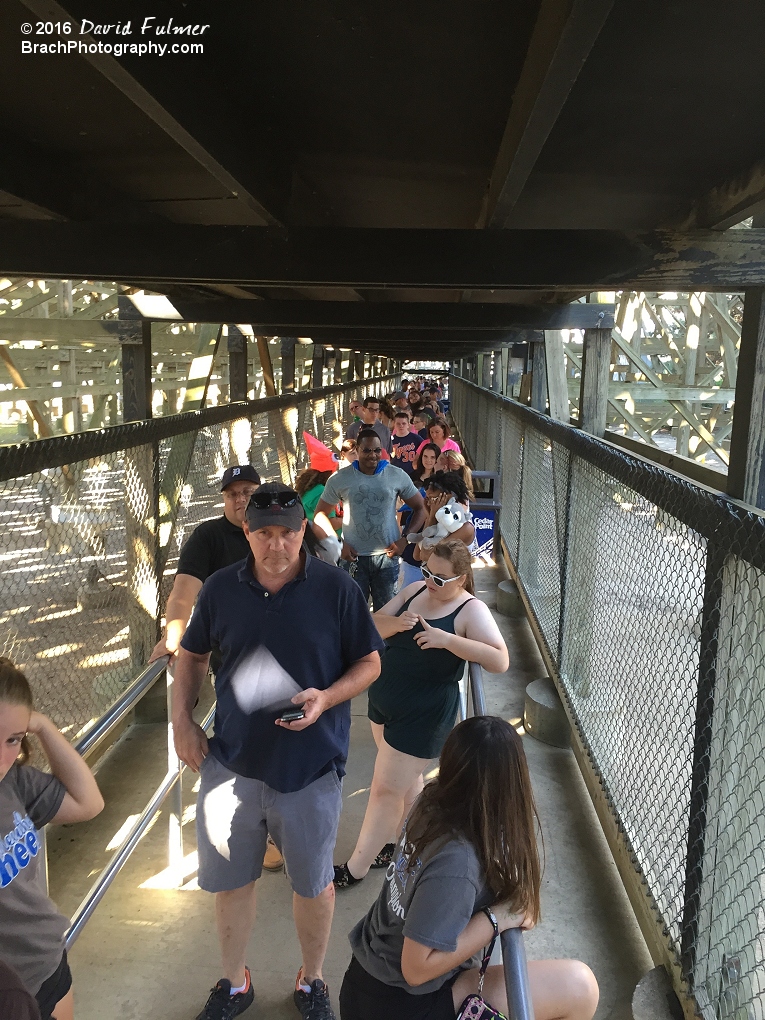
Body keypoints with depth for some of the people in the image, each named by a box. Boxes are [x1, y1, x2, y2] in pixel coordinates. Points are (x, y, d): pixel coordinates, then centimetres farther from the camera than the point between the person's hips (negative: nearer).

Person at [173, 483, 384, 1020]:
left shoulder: (337, 587, -11)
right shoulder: (221, 588, -3)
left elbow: (370, 662, -4)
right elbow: (192, 655, 11)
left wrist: (327, 698, -20)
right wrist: (182, 720, 2)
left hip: (311, 767, -2)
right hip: (231, 762, 2)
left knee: (314, 883, 16)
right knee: (231, 880, 18)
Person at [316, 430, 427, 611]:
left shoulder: (397, 476, -2)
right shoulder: (340, 479, -3)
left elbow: (420, 508, 7)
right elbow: (320, 514, 4)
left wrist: (405, 539, -5)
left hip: (386, 556, 1)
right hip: (353, 557, 0)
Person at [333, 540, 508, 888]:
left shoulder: (471, 610, -16)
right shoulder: (415, 590, 2)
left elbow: (500, 661, -26)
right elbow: (374, 625, 1)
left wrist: (448, 639, -34)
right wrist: (395, 623, -21)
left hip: (423, 714, -7)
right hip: (383, 701, 7)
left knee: (386, 790, 2)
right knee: (406, 777, 22)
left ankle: (354, 869, 17)